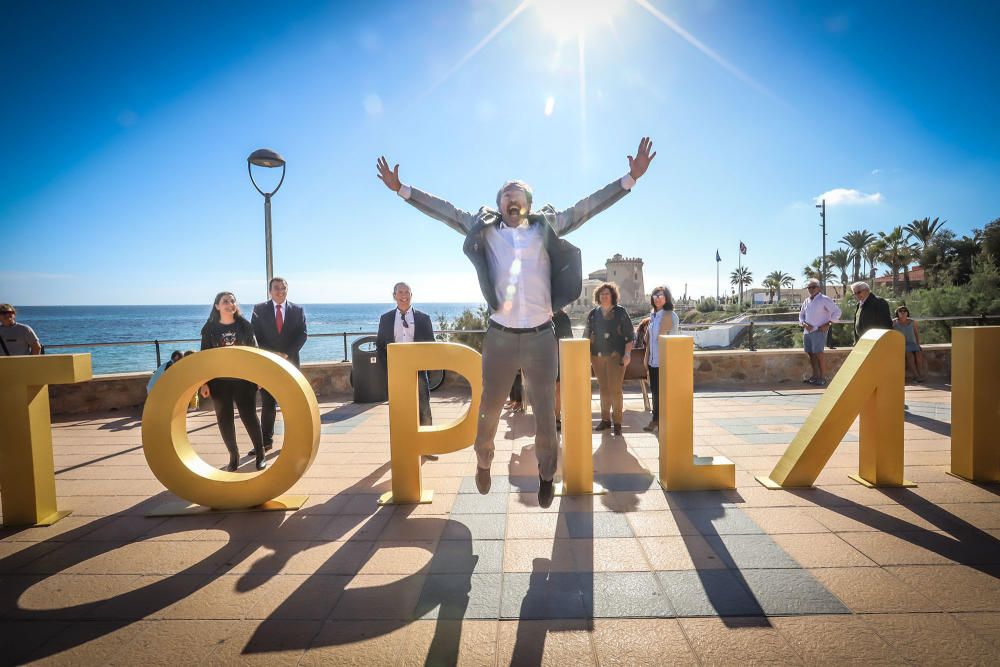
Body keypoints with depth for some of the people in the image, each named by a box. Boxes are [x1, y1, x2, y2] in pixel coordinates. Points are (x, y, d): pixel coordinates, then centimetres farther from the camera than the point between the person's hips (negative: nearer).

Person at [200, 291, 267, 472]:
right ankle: (234, 457, 19)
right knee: (225, 420, 6)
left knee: (249, 416, -1)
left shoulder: (245, 325, 1)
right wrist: (204, 382, -4)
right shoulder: (209, 328, 1)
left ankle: (260, 454, 11)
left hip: (243, 379, -1)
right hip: (219, 381, 1)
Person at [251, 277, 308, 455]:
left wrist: (286, 354, -12)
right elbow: (255, 335, -2)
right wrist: (271, 354, -13)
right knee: (267, 404, 1)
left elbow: (302, 335, -1)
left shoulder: (298, 310, 5)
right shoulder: (259, 310, 3)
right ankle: (266, 441, 8)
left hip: (290, 362, 1)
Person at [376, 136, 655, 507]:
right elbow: (444, 211, 9)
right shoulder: (485, 229, 7)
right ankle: (483, 463, 40)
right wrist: (401, 189, 7)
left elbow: (586, 207, 5)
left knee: (545, 414, 11)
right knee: (489, 410, 12)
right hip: (500, 336, 0)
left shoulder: (547, 227, 7)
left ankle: (546, 476, 33)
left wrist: (630, 178, 1)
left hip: (541, 336, 0)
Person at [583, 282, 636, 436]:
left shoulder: (621, 312, 0)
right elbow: (587, 335, 15)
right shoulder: (593, 314, 10)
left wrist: (627, 353, -10)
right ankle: (605, 420, 19)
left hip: (616, 356, -4)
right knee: (603, 389, 10)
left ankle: (617, 423, 3)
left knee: (615, 390, -5)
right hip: (598, 356, 4)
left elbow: (630, 335, -2)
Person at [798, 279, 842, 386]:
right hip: (807, 332, 7)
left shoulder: (824, 300, -5)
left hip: (818, 331, -7)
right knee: (811, 354, 9)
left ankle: (823, 377, -4)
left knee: (818, 355, -10)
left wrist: (828, 324, -11)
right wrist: (804, 324, -1)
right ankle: (815, 376, 18)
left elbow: (837, 311, -7)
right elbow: (801, 315, 20)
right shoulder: (806, 301, 14)